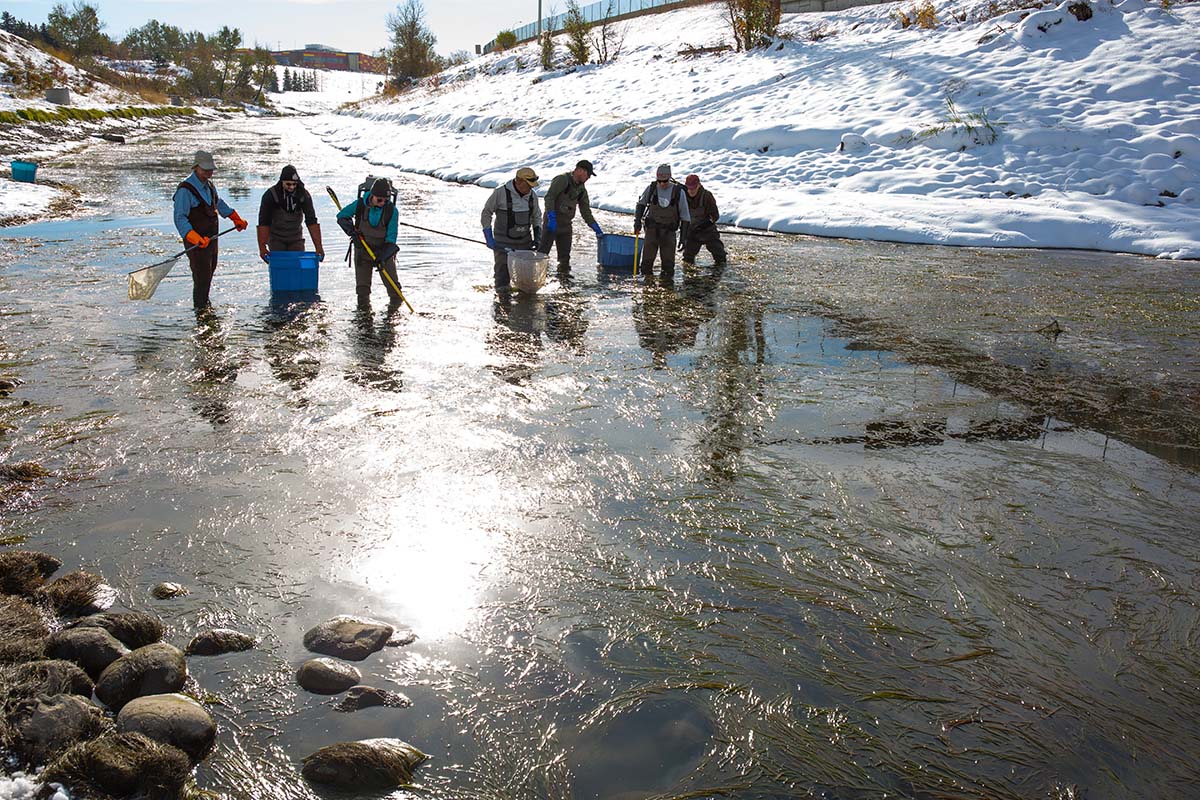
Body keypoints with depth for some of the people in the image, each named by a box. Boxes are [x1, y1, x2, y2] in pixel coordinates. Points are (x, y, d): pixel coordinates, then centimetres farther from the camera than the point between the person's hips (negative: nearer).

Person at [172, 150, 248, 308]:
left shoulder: (209, 185, 11)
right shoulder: (185, 190, -16)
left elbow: (219, 203, 32)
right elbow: (180, 218, -22)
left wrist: (237, 219, 40)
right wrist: (195, 238, -35)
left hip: (212, 238, 8)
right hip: (197, 242, -8)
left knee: (210, 272, 19)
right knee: (202, 278, -9)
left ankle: (205, 302, 35)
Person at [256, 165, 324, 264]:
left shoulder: (304, 195, -13)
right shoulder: (270, 195, -19)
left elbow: (312, 222, -15)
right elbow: (263, 223, -20)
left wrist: (318, 247, -22)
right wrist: (262, 248, -28)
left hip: (296, 238, 2)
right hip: (276, 239, -2)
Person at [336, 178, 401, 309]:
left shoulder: (391, 210, -17)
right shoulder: (360, 204, -15)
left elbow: (391, 237, -17)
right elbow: (342, 216, 2)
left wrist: (384, 256, -27)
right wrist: (351, 230, -15)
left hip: (384, 250, -1)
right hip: (362, 248, 1)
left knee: (392, 282, -2)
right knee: (362, 282, 3)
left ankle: (396, 303, 15)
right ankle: (363, 304, 17)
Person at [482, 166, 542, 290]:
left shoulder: (532, 195, 0)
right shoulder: (500, 193, -14)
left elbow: (537, 217, 14)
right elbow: (486, 213, -5)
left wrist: (538, 238, 2)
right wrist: (489, 238, -10)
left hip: (525, 242, 5)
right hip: (504, 244, -4)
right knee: (503, 278, -3)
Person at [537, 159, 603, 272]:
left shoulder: (581, 189, 14)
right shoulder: (562, 180, -9)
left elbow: (585, 211, 20)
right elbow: (549, 197, -17)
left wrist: (596, 228, 14)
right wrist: (552, 218, -25)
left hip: (566, 225, 7)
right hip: (551, 222, -7)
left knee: (565, 255, 8)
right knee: (543, 251, -9)